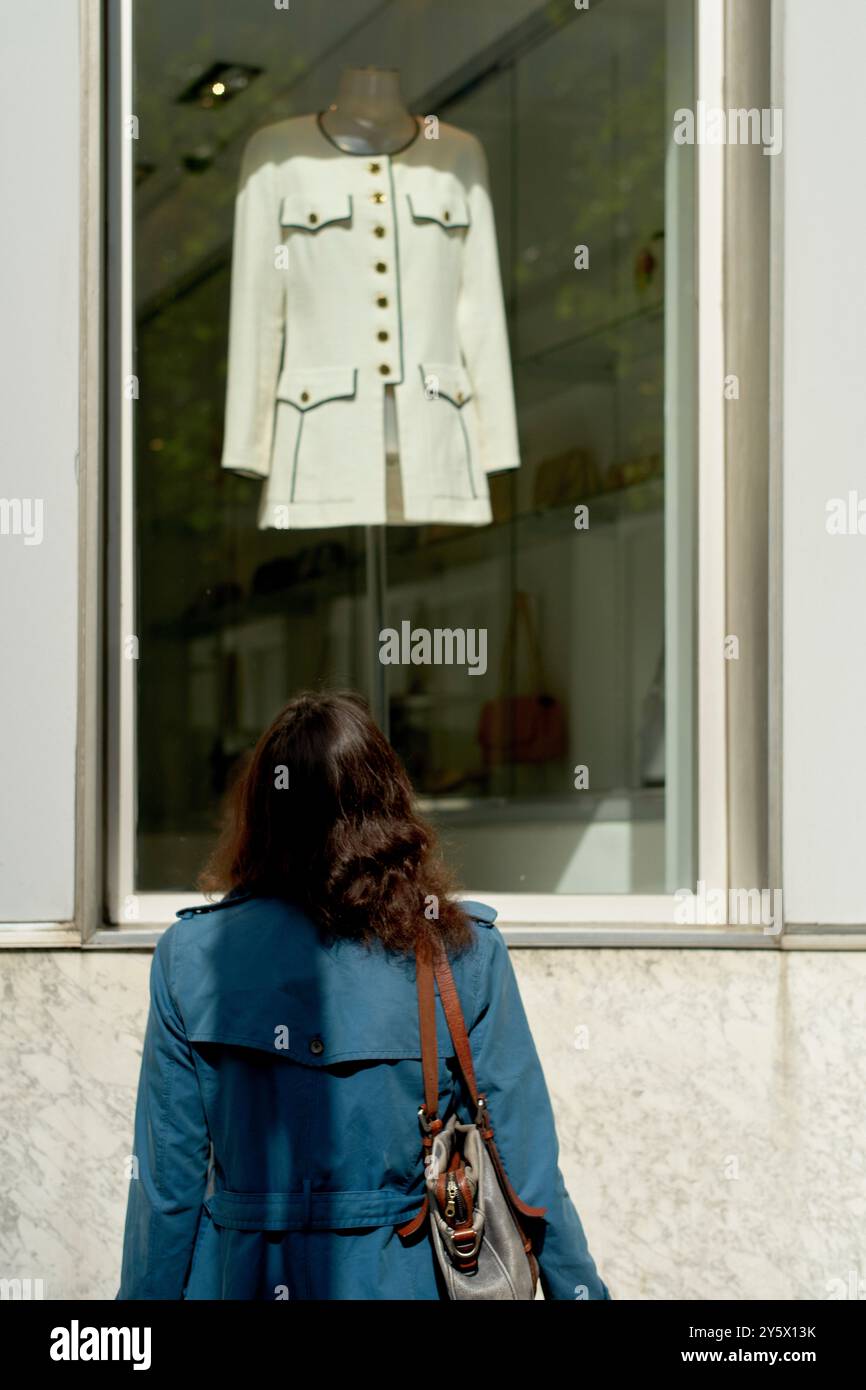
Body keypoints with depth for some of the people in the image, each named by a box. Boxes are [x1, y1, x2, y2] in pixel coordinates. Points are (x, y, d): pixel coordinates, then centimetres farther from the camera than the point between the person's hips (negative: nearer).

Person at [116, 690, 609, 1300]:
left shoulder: (190, 955, -5)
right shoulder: (466, 953, -7)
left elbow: (166, 1178, -3)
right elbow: (525, 1163, -5)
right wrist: (581, 1290, 6)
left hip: (240, 1278, 1)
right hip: (405, 1282, -1)